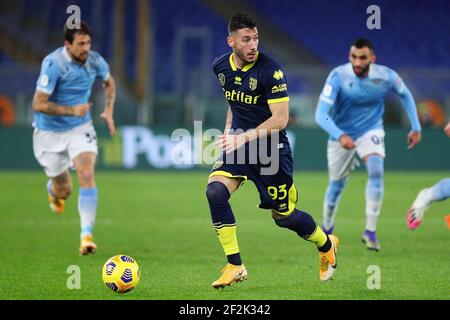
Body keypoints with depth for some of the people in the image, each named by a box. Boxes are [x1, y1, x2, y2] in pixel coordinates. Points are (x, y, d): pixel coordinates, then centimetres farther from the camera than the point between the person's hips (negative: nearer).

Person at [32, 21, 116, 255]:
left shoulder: (95, 61, -8)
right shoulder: (53, 65, -24)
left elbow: (109, 82, 17)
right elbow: (38, 104, -23)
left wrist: (108, 111, 4)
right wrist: (72, 110, -30)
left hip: (80, 128, 3)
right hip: (50, 132, -2)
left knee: (87, 174, -22)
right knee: (63, 191, 9)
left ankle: (86, 235, -23)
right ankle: (54, 190, 50)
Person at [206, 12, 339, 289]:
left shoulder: (270, 71, -20)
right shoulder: (221, 67, -1)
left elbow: (280, 119, -22)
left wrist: (244, 137, -28)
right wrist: (228, 131, 12)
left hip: (271, 149, -5)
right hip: (238, 144, 5)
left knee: (283, 216, 6)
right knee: (215, 191, -22)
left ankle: (327, 245, 39)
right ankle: (235, 266, -13)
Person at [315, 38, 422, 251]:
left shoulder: (385, 76, -17)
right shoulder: (338, 76, -25)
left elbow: (405, 95, 6)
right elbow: (321, 114, -31)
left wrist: (416, 127, 5)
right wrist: (340, 136, -47)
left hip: (371, 131, 1)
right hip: (341, 135, 0)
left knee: (376, 172, -24)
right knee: (337, 184, 9)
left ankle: (370, 231, -17)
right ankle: (326, 229, 37)